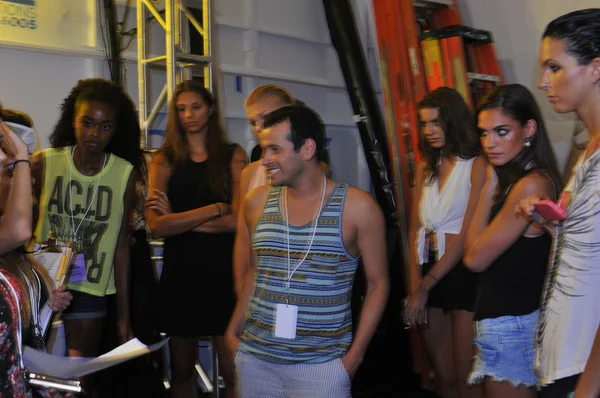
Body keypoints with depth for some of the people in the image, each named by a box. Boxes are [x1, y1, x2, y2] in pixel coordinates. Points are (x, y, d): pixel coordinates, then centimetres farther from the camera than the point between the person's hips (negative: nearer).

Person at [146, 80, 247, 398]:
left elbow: (238, 220, -9)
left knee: (232, 369, -1)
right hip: (180, 272, 1)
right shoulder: (165, 160, 3)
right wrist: (215, 208, -11)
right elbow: (157, 225, -11)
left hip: (223, 270, -1)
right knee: (182, 370, 12)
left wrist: (179, 219, -9)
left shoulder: (233, 155, 2)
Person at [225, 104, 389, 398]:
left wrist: (355, 354, -7)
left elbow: (377, 283, -1)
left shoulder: (357, 207, -7)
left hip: (322, 364, -3)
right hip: (255, 359, 3)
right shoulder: (256, 202, 3)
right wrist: (233, 330, 6)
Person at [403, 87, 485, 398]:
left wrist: (426, 285, -11)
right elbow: (416, 229, 8)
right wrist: (415, 286, -2)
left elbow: (467, 236, -13)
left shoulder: (477, 165, -8)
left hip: (464, 274, -6)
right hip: (430, 273, 6)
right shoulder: (426, 167, 13)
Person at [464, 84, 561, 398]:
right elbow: (473, 250, 6)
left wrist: (489, 187, -11)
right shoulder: (516, 178, 8)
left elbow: (475, 259, -16)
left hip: (510, 325, -9)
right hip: (513, 319, 9)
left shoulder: (531, 184, -21)